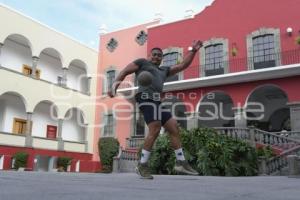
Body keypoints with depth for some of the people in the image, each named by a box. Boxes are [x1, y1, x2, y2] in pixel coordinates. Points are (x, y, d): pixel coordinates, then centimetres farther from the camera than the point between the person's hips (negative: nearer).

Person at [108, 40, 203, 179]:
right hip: (146, 98, -8)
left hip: (156, 102, 8)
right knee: (155, 130, -22)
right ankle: (142, 166, -16)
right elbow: (124, 72, 9)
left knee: (174, 128, 0)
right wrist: (115, 84, -7)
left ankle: (181, 163, 3)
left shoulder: (163, 70, 32)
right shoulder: (142, 62, 16)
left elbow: (182, 66, 29)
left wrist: (193, 50, 22)